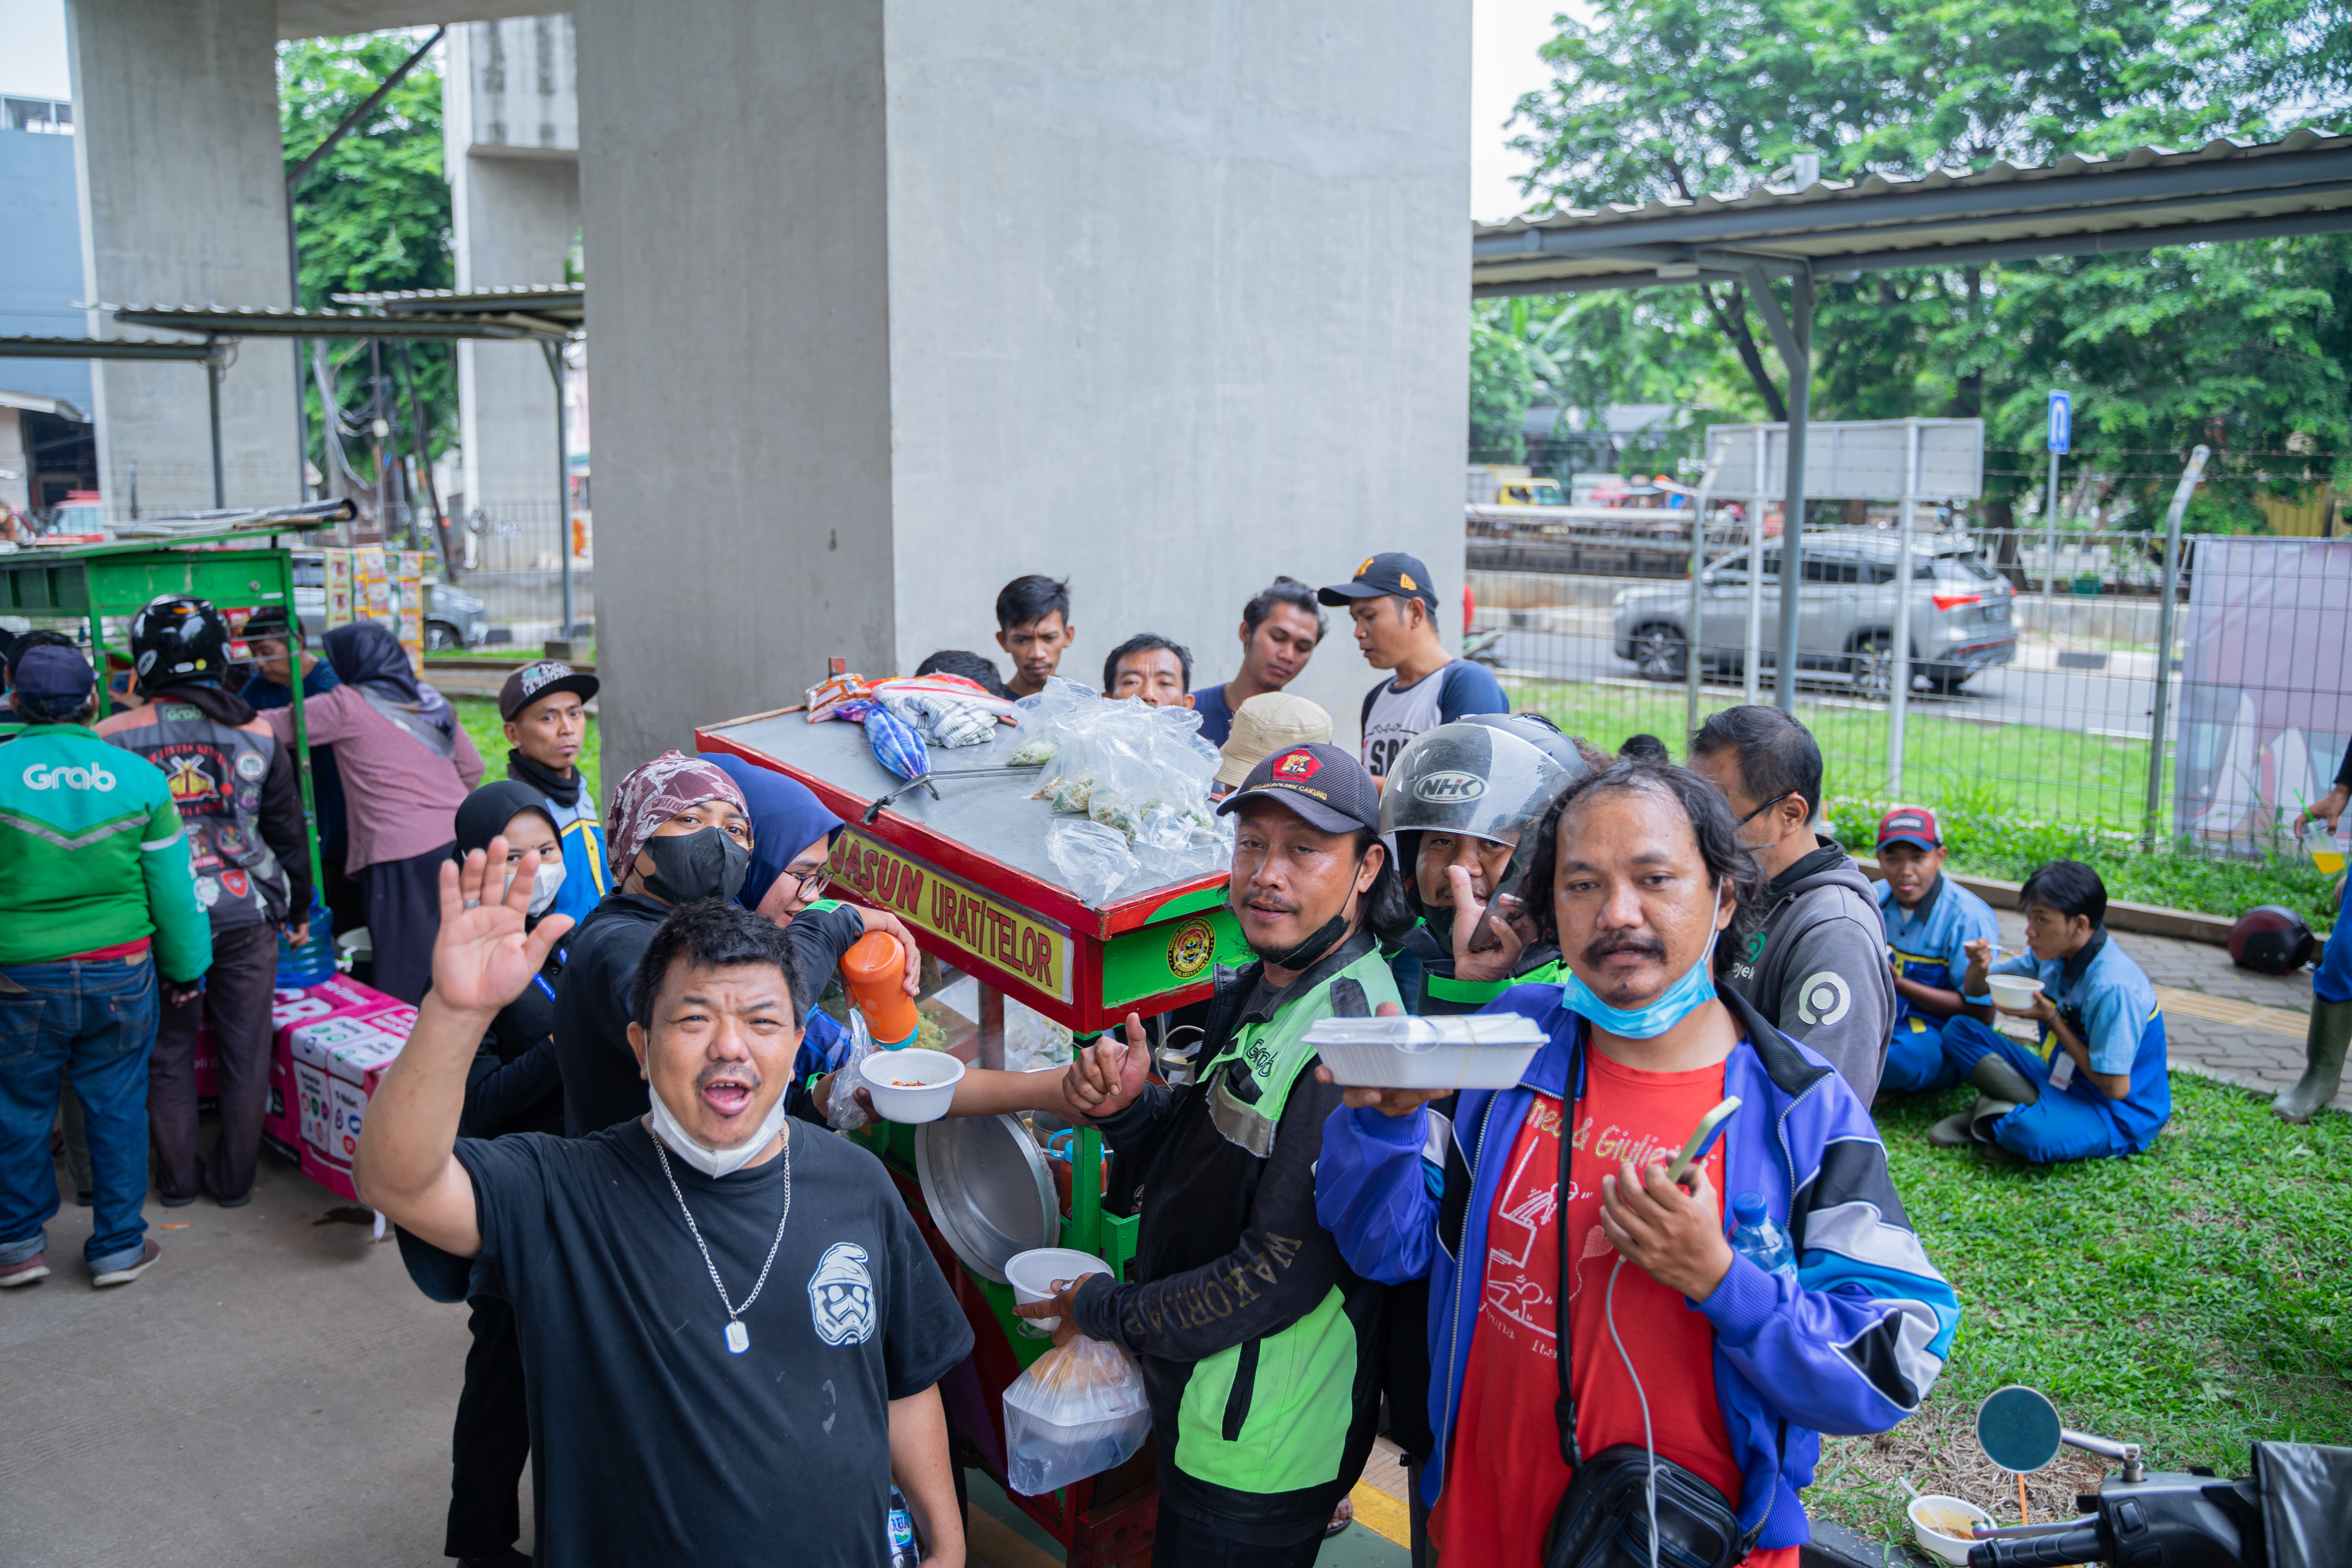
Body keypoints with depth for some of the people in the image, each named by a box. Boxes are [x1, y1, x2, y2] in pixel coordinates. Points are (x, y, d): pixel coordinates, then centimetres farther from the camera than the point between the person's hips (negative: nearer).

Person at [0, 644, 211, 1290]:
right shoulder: (138, 776, -4)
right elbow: (173, 885, 1)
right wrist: (186, 967, 12)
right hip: (121, 973, 1)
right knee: (117, 1107, 11)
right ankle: (119, 1247, 19)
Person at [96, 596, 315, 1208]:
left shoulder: (113, 738, -6)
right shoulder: (257, 733, 1)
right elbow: (289, 831, 7)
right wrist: (298, 910, 18)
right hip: (248, 915, 1)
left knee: (168, 1051, 14)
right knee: (246, 1051, 10)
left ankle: (178, 1178, 24)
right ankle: (235, 1178, 19)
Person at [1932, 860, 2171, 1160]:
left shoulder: (2114, 987, -27)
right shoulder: (2053, 953, -1)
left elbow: (2115, 1088, -25)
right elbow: (1974, 990, 12)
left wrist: (2052, 1020, -21)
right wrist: (1979, 966, -14)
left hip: (2119, 1116, -8)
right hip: (2059, 1081, 8)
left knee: (2028, 1132, -39)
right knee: (1959, 1030, -1)